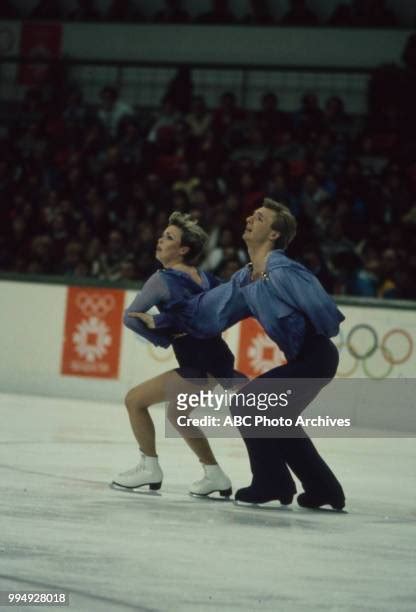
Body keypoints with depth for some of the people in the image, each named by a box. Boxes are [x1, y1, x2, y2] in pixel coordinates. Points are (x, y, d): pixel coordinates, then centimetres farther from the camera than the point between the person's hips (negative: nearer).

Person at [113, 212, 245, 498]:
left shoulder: (164, 279, -10)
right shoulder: (203, 277, 11)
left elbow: (131, 316, -12)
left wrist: (164, 339, -5)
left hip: (200, 368, -9)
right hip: (219, 361, 9)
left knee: (135, 399, 1)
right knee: (176, 413, 28)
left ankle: (150, 468, 9)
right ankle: (215, 476, 30)